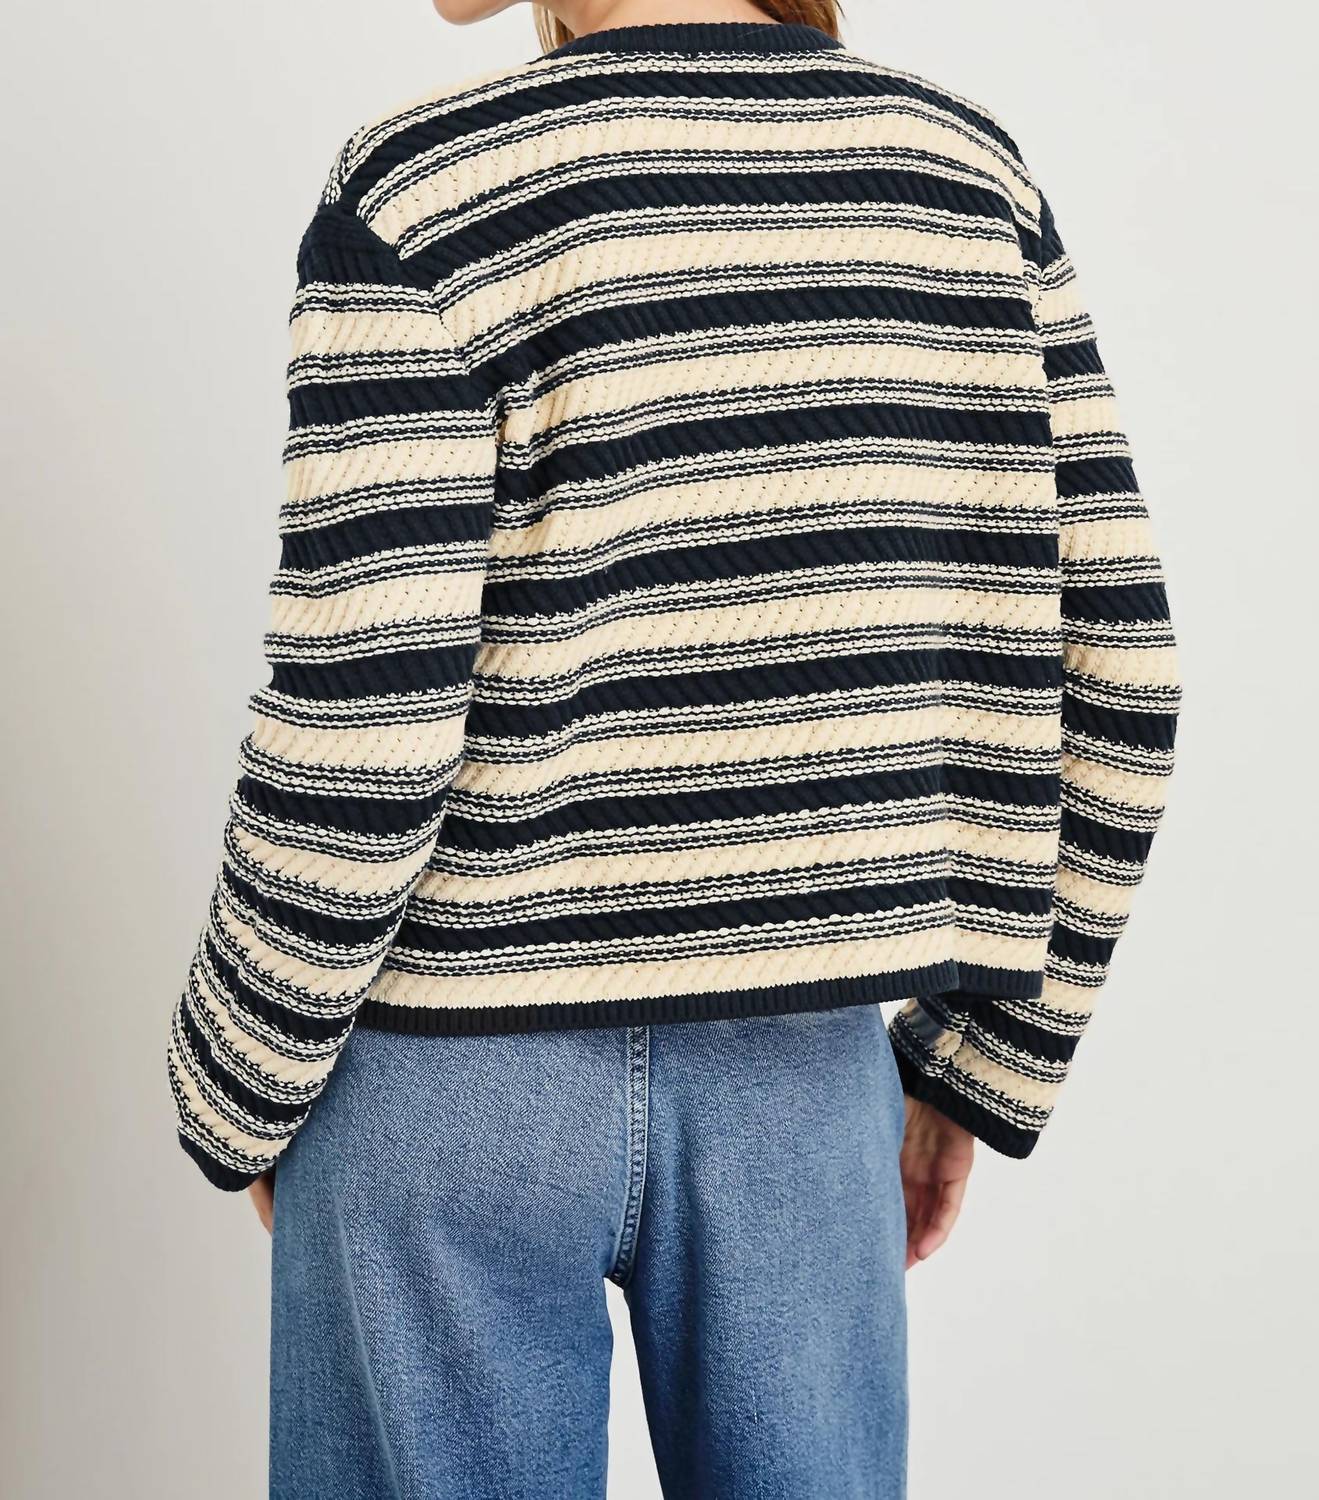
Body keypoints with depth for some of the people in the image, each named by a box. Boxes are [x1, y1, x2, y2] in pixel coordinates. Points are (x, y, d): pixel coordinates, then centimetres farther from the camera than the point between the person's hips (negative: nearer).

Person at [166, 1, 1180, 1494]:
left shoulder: (423, 193, -14)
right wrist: (981, 1059, 10)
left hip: (460, 1075, -3)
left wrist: (236, 1095, 1)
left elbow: (356, 750, -17)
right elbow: (1110, 675, 0)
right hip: (805, 1071, 4)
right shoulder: (966, 167, 0)